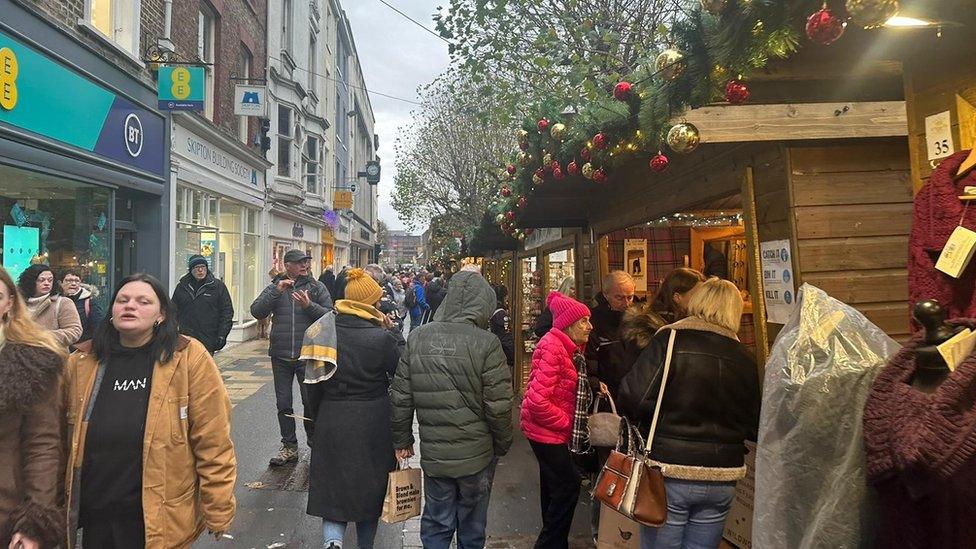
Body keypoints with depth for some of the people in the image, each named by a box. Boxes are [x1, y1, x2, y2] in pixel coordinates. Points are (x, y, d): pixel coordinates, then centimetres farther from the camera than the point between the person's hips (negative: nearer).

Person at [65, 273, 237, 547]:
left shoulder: (189, 358, -11)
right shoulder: (81, 362, 2)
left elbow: (213, 442, -10)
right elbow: (67, 438, 9)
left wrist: (218, 511, -8)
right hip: (93, 516, 4)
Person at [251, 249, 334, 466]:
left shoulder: (316, 287, 2)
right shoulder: (275, 287, 6)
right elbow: (256, 311, -5)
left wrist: (309, 306, -19)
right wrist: (276, 292, -15)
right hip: (280, 356, 2)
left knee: (311, 401, 4)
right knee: (283, 403, 9)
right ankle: (289, 447, 21)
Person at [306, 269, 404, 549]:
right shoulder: (381, 337, -17)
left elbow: (313, 382, 3)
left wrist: (318, 416, 17)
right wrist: (393, 332, -1)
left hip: (331, 421, 2)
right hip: (373, 423, -2)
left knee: (332, 486, 11)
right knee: (369, 487, 18)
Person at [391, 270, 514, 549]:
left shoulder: (417, 338, -5)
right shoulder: (486, 343, -17)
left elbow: (401, 397, -1)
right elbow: (499, 406, -16)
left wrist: (402, 440, 12)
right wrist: (502, 446, 1)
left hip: (433, 453, 3)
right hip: (476, 454, -2)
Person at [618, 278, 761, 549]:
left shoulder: (669, 340, -11)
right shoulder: (744, 358, 2)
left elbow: (633, 398, -19)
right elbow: (755, 427, 6)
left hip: (669, 472, -4)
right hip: (722, 479, 4)